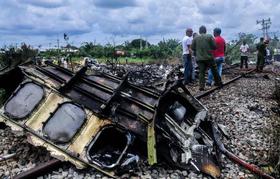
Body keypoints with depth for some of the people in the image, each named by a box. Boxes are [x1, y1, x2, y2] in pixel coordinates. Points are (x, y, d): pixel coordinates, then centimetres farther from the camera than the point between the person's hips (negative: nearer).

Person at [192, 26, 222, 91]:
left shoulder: (195, 38, 1)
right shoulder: (210, 36, -3)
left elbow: (192, 48, 4)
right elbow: (214, 46, -5)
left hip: (200, 58, 1)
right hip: (209, 57, -1)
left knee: (201, 72, 3)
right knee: (214, 70, 14)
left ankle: (201, 86, -3)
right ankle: (218, 82, 25)